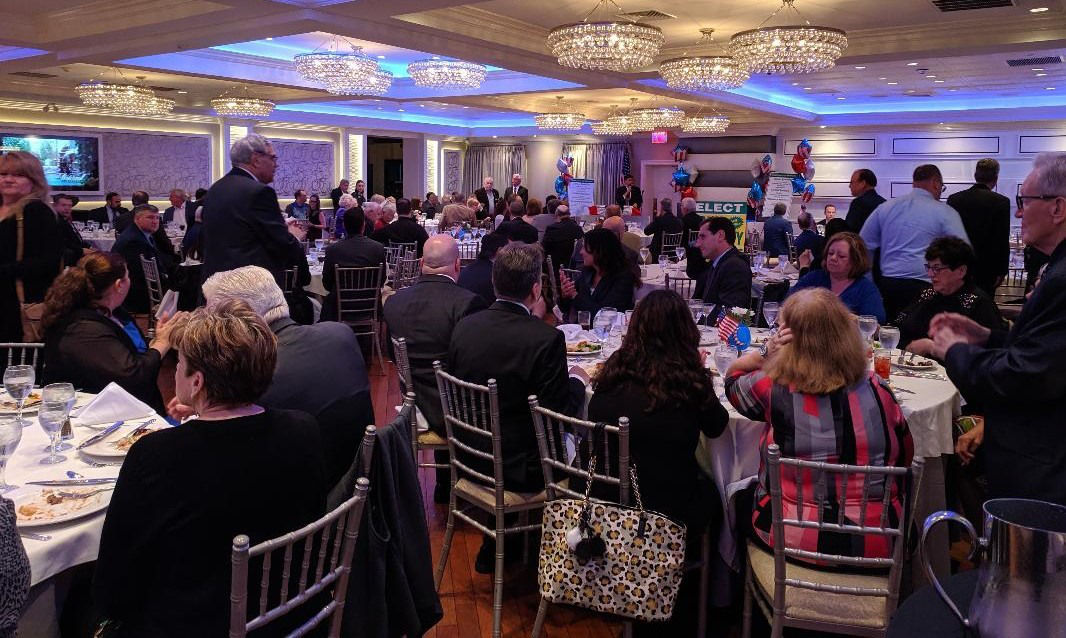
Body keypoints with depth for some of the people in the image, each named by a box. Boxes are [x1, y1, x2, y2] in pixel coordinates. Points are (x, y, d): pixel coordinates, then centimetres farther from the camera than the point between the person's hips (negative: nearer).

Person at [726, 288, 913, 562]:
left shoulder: (773, 389, -14)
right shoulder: (877, 389, -8)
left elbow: (734, 375, 9)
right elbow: (905, 455, 6)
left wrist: (766, 352, -8)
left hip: (795, 541, -2)